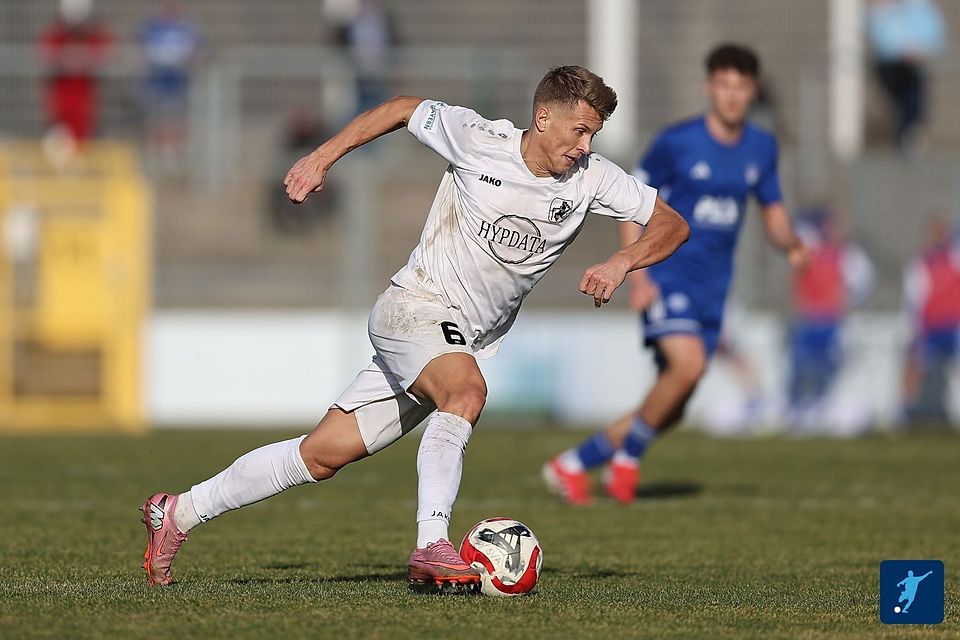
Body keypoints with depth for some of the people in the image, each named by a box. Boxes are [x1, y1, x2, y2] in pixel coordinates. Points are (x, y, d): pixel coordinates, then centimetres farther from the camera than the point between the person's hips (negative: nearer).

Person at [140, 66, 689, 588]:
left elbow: (672, 225, -1)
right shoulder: (478, 139, -14)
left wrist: (621, 262, -20)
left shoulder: (591, 177, -6)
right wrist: (322, 158, 3)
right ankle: (432, 545, -41)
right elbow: (403, 109, 4)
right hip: (414, 308, -5)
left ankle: (178, 514, 14)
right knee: (467, 390, -37)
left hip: (475, 341, 5)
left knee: (326, 454, 4)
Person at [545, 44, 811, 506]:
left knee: (672, 410, 3)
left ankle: (574, 464, 16)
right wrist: (638, 274, -13)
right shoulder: (677, 143, -8)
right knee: (688, 365, -29)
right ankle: (628, 457, -9)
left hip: (712, 290, 6)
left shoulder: (761, 148, 7)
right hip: (668, 277, -5)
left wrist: (791, 244, -5)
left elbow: (773, 211, 18)